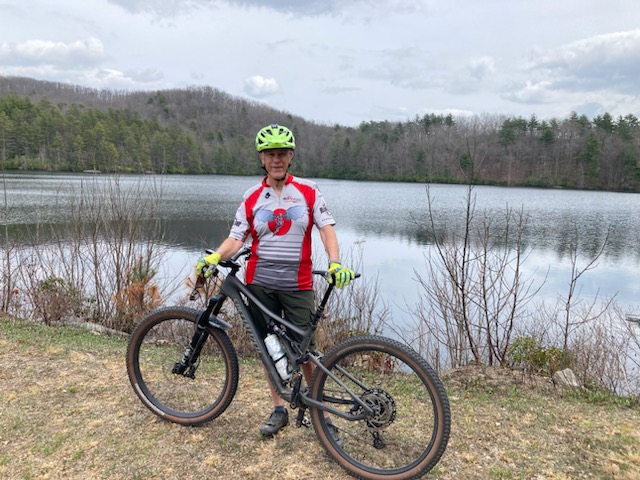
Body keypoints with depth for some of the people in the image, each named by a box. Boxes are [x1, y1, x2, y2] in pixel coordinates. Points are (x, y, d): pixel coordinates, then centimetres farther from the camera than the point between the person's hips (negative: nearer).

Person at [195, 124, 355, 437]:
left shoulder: (308, 191, 1)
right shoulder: (252, 198, 5)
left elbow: (326, 228, -5)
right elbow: (236, 238, 0)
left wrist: (335, 263, -21)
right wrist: (213, 258, -18)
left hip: (297, 285, -2)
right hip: (260, 284, 2)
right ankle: (279, 410, 26)